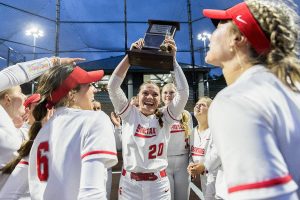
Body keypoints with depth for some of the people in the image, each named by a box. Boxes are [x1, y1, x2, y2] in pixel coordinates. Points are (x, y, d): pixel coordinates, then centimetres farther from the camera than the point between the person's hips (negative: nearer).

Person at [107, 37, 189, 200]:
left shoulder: (164, 118, -2)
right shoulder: (129, 114, -2)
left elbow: (183, 91, -12)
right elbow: (113, 86, -12)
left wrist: (173, 59, -15)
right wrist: (130, 55, -17)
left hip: (158, 183, 1)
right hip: (129, 183, 0)